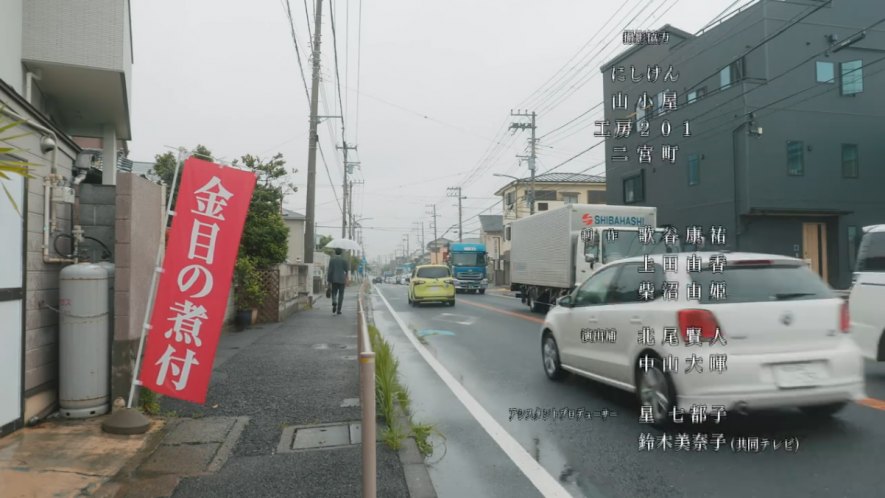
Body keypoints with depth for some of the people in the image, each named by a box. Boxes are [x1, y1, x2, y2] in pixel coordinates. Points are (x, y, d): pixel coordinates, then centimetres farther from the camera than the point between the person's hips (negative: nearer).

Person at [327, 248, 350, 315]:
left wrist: (329, 280, 4)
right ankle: (338, 310, 3)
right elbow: (347, 270, -3)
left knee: (334, 293, 13)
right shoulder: (344, 260, -1)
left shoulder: (332, 259, 1)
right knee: (341, 294, 6)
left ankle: (334, 302, -19)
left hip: (334, 280, 1)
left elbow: (330, 270, 0)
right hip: (342, 279, -1)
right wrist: (347, 279, 7)